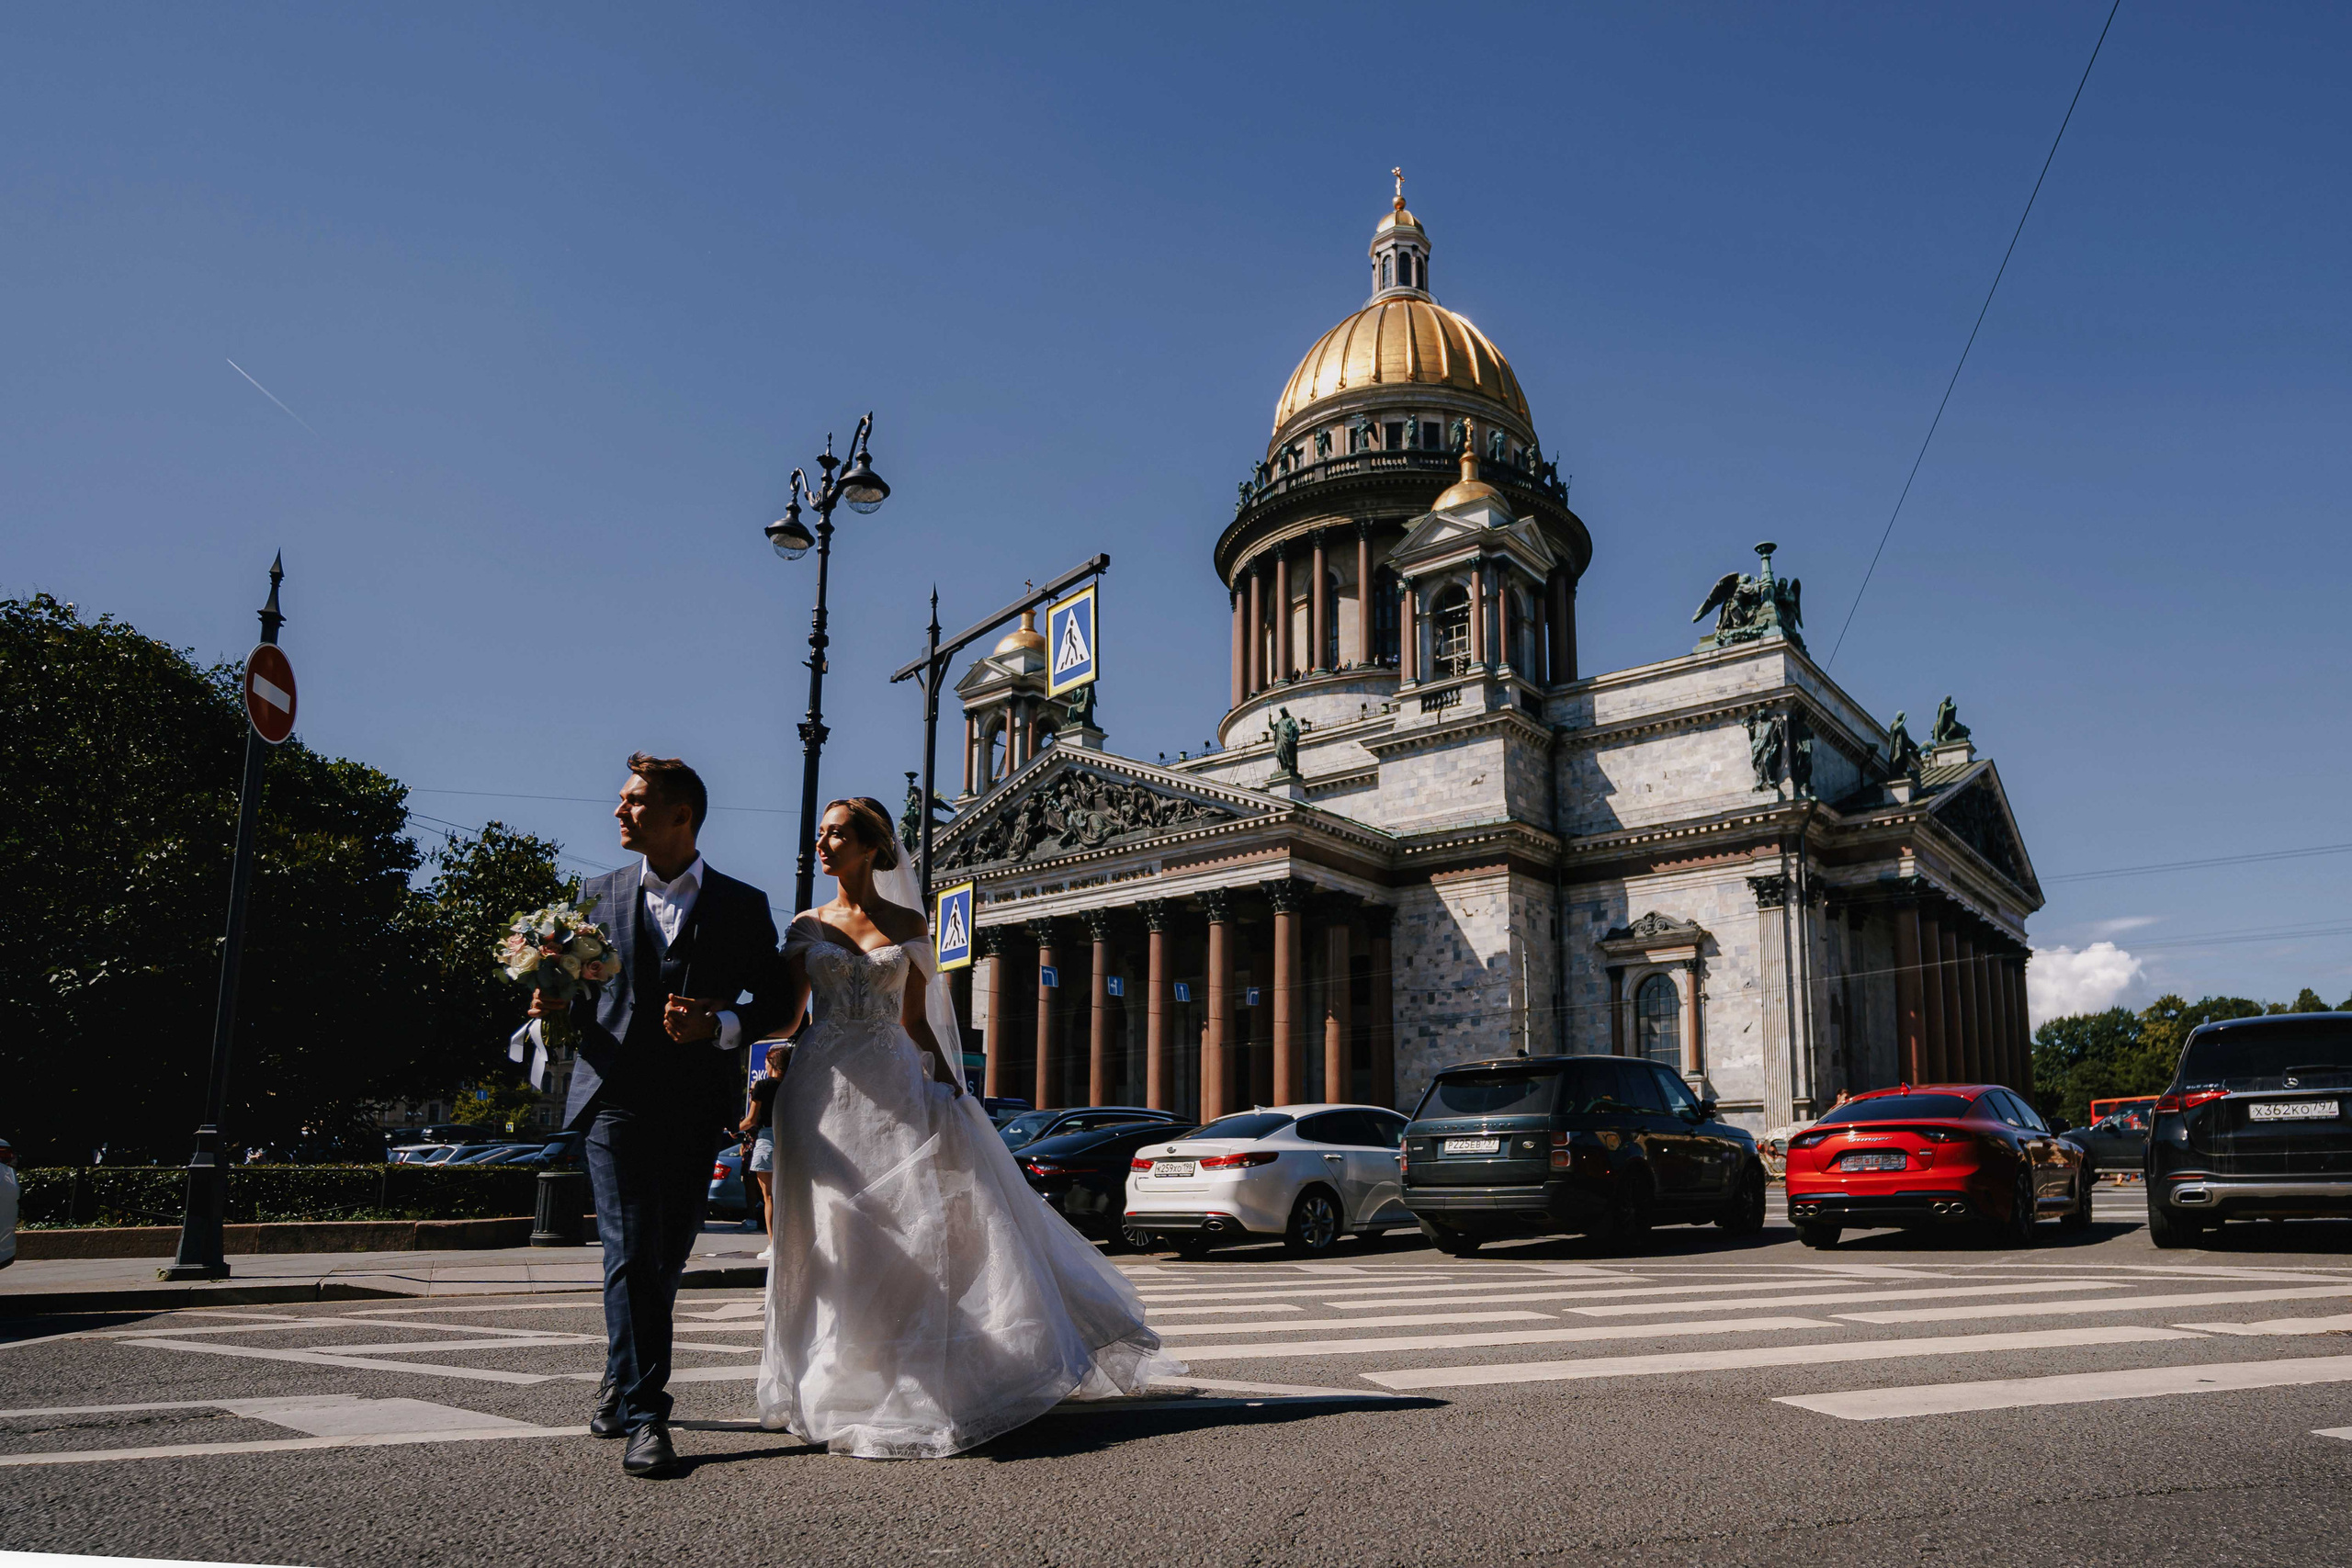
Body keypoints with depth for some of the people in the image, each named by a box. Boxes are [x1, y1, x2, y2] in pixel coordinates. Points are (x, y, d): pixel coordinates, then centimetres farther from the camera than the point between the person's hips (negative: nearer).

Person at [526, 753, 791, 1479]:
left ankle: (621, 1379, 35)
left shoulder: (744, 905, 5)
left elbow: (777, 1004, 6)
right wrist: (553, 1005, -8)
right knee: (632, 1258, -9)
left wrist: (719, 1025, -12)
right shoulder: (597, 895, 10)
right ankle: (644, 1416, -5)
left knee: (667, 1261, 12)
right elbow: (575, 991, 15)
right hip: (615, 1099, 0)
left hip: (696, 1109, 1)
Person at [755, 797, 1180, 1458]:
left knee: (923, 1219, -5)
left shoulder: (906, 924, 8)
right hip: (824, 1088, 0)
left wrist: (946, 1080, -2)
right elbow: (783, 1012, 7)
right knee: (832, 1232, -1)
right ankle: (838, 1383, 9)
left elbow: (916, 1020, 10)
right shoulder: (807, 925, 8)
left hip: (894, 1086, 0)